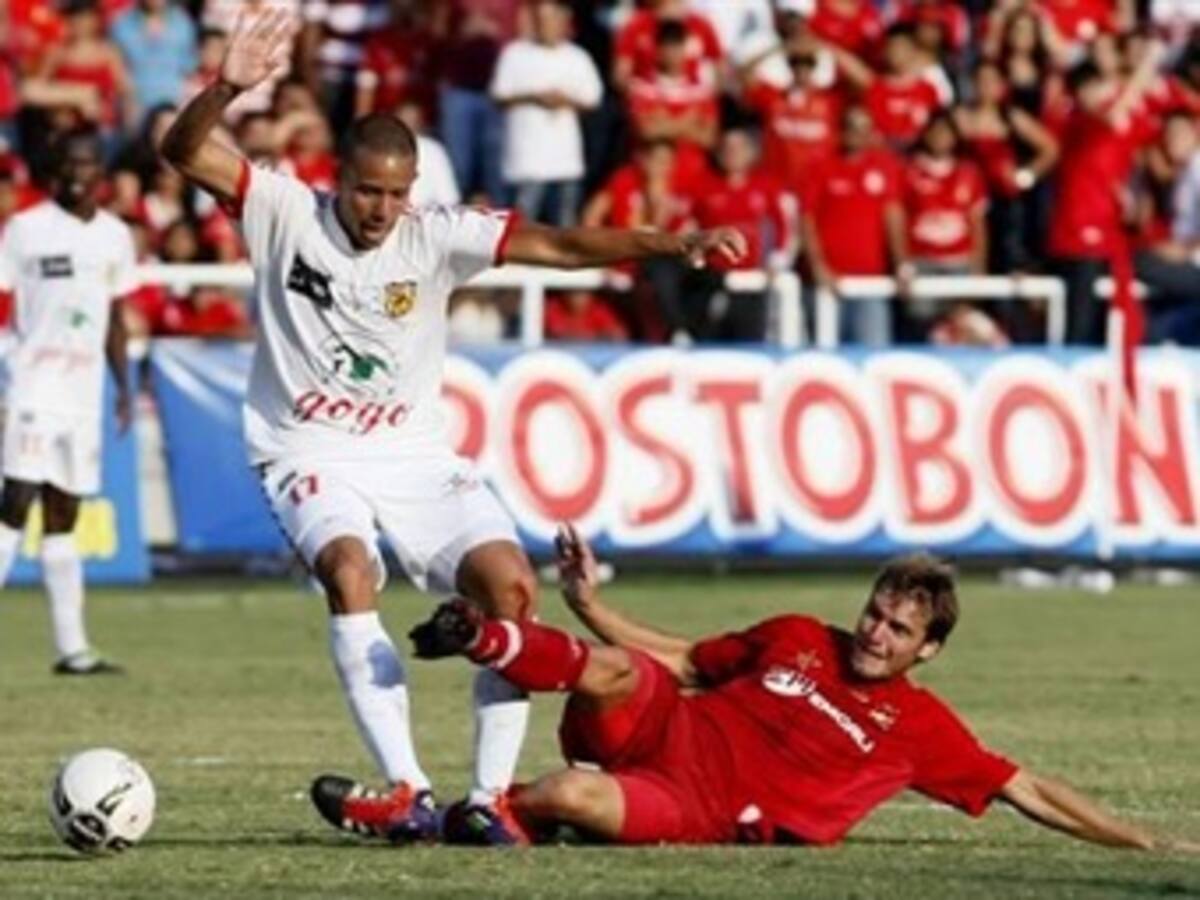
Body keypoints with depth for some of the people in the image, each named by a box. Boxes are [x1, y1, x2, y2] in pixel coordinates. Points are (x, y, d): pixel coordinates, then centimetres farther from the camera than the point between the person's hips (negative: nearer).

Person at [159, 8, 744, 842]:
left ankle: (489, 793, -7)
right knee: (350, 569, -32)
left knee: (512, 583, -15)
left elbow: (555, 244, -15)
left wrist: (673, 244, -28)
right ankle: (408, 789, -35)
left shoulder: (437, 236, -5)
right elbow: (184, 151, -18)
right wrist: (226, 90, -39)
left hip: (414, 453, 3)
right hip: (311, 453, -3)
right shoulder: (286, 212, -8)